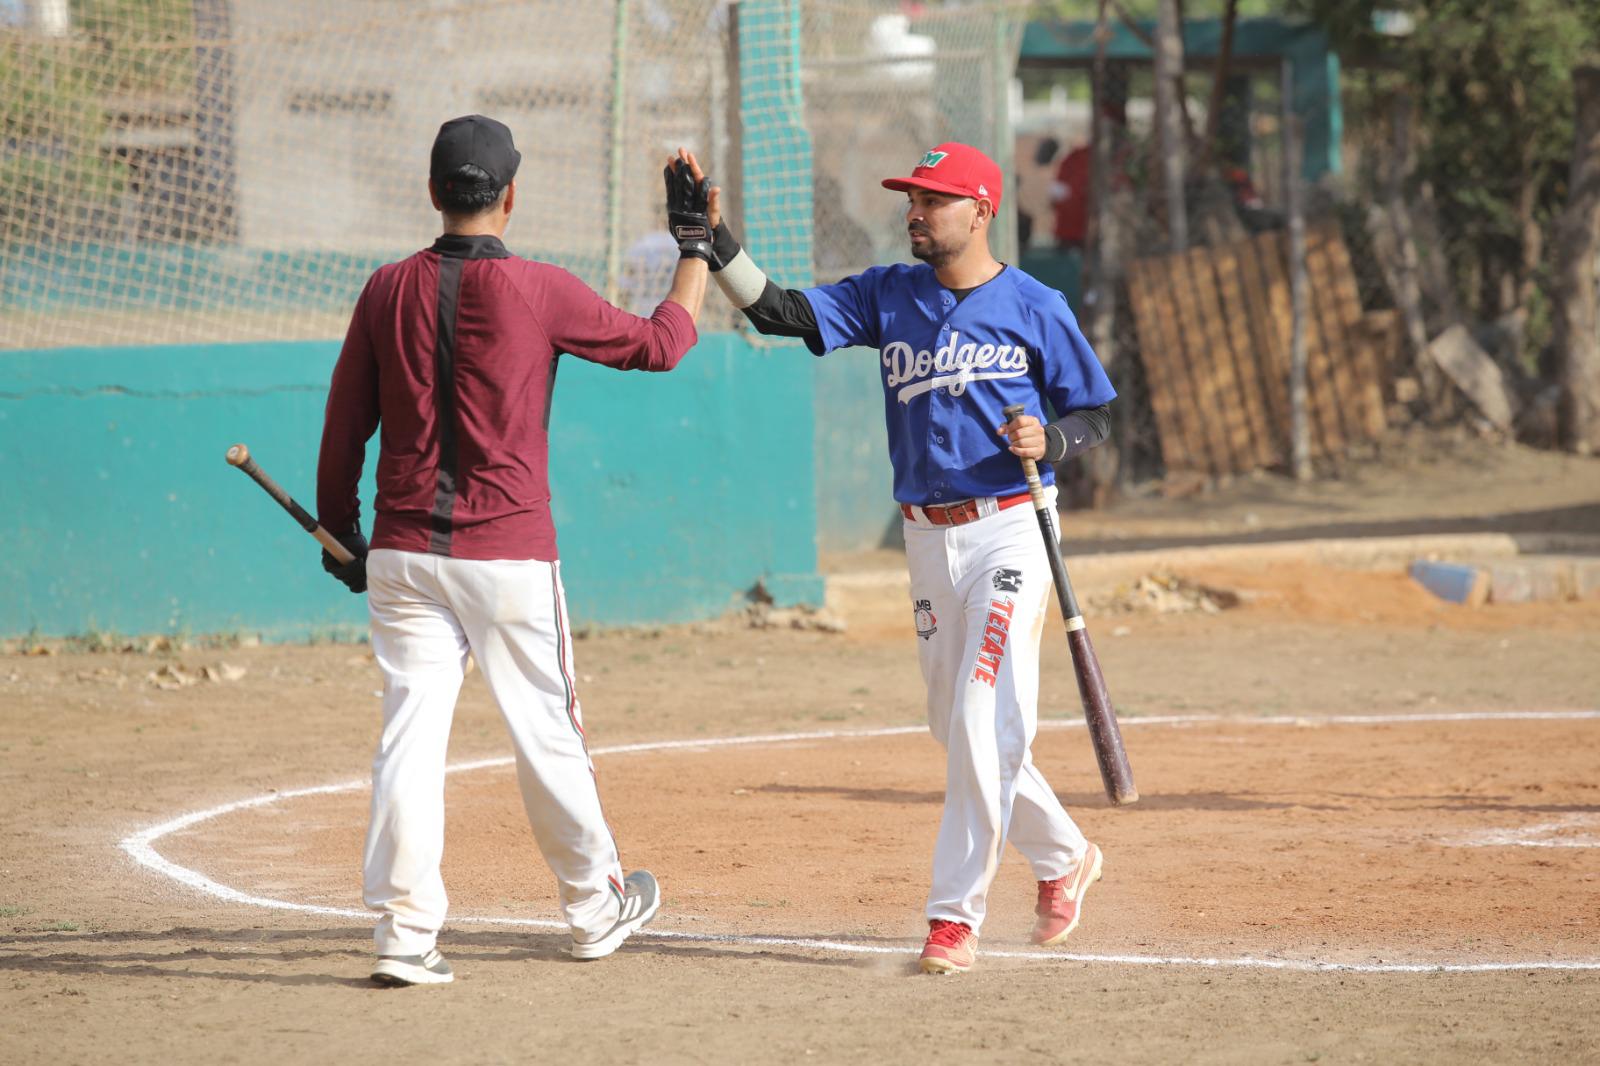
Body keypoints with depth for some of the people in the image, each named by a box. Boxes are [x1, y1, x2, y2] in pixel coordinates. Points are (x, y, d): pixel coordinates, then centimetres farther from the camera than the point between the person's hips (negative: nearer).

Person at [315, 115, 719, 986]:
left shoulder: (388, 291, 1)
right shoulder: (539, 292, -8)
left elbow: (345, 425, 7)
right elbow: (660, 345, 4)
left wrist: (340, 535, 19)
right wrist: (697, 246, 17)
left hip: (402, 552, 3)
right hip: (508, 555, -2)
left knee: (410, 732, 1)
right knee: (546, 731, 10)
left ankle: (404, 933, -5)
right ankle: (594, 907, 27)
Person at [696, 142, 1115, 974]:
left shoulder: (1034, 307, -3)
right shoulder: (887, 296, 7)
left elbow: (1095, 415, 3)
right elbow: (778, 311, -4)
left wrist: (1050, 441, -19)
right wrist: (713, 238, -17)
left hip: (1009, 529, -5)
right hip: (927, 539, 5)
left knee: (984, 724, -13)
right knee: (957, 729, 12)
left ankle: (956, 914, -10)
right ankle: (1062, 858, 33)